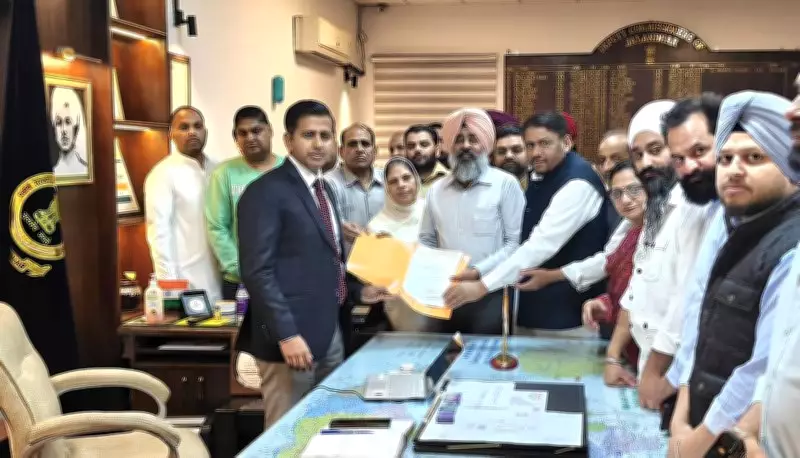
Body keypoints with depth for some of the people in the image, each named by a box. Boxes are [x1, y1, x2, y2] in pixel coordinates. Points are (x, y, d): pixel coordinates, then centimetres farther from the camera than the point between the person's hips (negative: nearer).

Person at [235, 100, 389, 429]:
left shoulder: (324, 189, 15)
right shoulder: (266, 192, -14)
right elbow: (257, 271, -20)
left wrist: (357, 291, 11)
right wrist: (287, 335, -24)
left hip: (330, 331, 9)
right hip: (292, 334, -9)